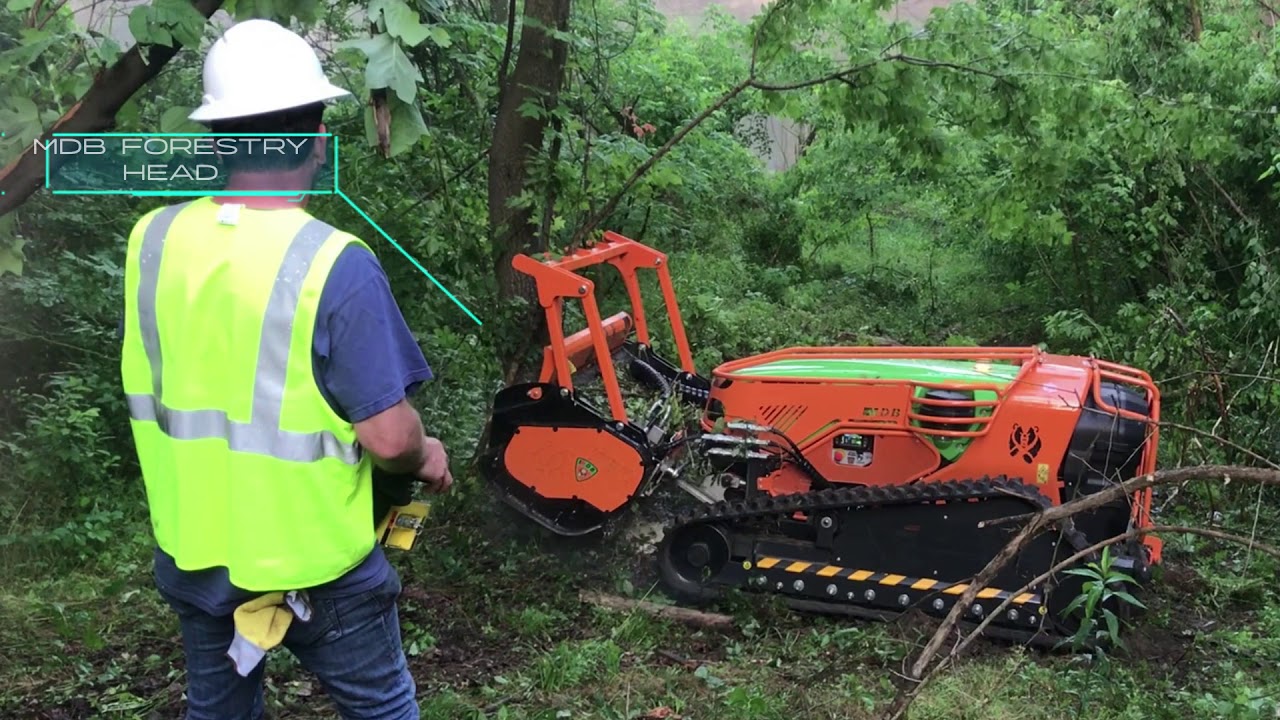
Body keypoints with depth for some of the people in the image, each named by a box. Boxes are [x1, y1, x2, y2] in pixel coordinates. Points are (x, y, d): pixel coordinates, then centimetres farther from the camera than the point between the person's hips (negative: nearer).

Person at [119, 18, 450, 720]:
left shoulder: (151, 239, -8)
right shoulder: (335, 264, -24)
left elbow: (149, 385, 7)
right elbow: (388, 438, -24)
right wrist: (427, 458, -2)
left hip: (190, 548, 5)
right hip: (310, 559, -5)